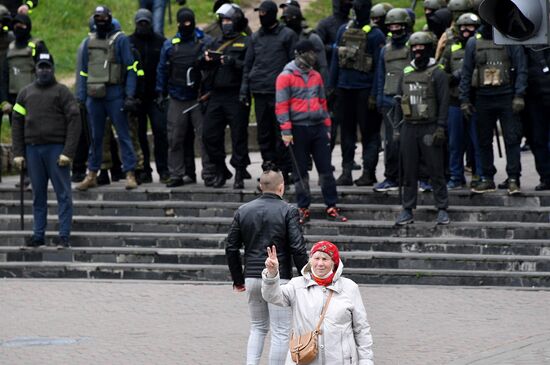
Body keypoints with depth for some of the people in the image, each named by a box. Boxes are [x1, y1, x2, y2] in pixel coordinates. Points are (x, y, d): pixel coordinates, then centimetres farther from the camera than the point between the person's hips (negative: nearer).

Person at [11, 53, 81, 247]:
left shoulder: (62, 91, 2)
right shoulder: (25, 93, 14)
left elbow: (74, 121, -5)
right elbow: (17, 123, 13)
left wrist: (68, 152, -13)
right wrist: (18, 153, 4)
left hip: (56, 149, -4)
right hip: (33, 149, 4)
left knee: (63, 193, -4)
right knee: (38, 195, 7)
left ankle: (64, 236, -3)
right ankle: (38, 234, 10)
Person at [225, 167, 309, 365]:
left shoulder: (243, 211, 6)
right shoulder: (288, 211, -8)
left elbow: (231, 248, 9)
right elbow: (298, 249, -13)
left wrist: (238, 279, 17)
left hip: (252, 278, 5)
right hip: (278, 279, -5)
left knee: (258, 327, 20)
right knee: (280, 332, 2)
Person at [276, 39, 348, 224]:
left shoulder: (316, 76, 13)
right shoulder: (286, 77, -5)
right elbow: (281, 105, -8)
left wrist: (327, 127, 15)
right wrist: (286, 131, -15)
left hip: (318, 127, 5)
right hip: (298, 129, -5)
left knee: (326, 169, 2)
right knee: (300, 171, 2)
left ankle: (331, 207, 6)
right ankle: (303, 209, 9)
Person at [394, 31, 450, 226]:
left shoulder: (437, 73, -3)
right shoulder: (406, 73, 13)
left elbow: (444, 103, -7)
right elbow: (399, 101, 17)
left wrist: (441, 128, -14)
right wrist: (397, 127, 11)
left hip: (429, 128, -5)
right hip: (409, 128, 5)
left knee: (436, 171, -2)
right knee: (409, 171, 6)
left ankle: (442, 210, 3)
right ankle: (407, 210, 10)